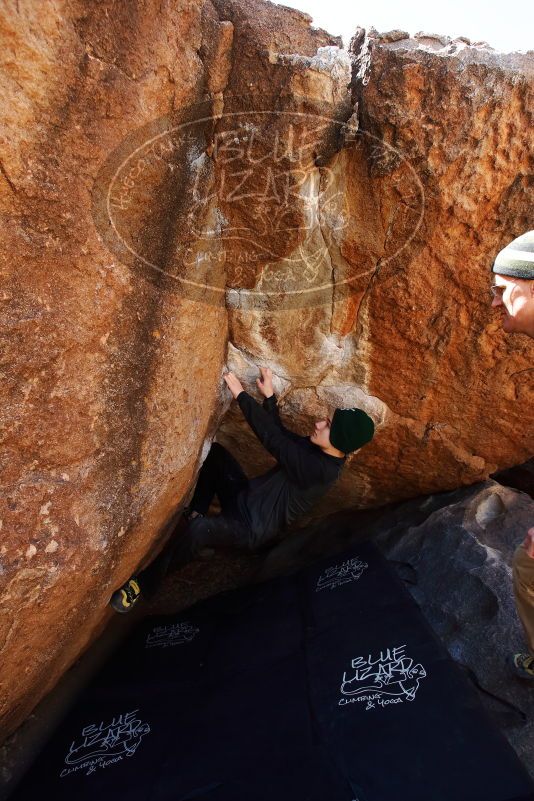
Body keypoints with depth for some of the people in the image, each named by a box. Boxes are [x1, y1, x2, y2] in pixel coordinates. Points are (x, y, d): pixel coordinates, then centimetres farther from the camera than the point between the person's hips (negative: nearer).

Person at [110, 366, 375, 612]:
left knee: (199, 528, -37)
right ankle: (194, 512, 12)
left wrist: (241, 394, -24)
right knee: (214, 451, 5)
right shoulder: (317, 448, -2)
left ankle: (144, 584, -14)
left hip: (252, 529, -9)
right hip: (248, 496, 10)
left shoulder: (320, 470, -28)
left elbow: (274, 440, -30)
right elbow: (283, 436, 8)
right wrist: (269, 396, -2)